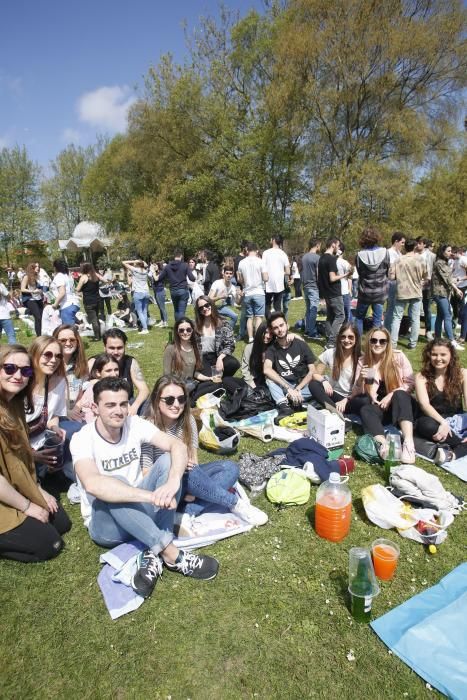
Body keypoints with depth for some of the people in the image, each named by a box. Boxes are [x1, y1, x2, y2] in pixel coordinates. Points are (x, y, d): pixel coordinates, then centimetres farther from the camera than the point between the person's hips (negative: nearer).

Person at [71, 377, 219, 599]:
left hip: (139, 513, 4)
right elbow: (92, 484, -41)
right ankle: (172, 554, -31)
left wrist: (173, 481, -41)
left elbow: (177, 445, -20)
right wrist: (152, 495, -47)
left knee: (167, 460, -20)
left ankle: (154, 553, -25)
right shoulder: (83, 439, -21)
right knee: (113, 484, -36)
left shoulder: (134, 424, -8)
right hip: (104, 523, -4)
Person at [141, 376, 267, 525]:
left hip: (187, 479, 6)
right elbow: (146, 474, -16)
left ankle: (188, 512, -25)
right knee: (189, 474, -36)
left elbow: (194, 458, -3)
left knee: (230, 468, -14)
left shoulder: (187, 420, -4)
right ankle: (234, 503, -16)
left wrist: (193, 489, -19)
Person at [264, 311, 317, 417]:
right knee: (269, 377, -27)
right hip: (284, 387, 0)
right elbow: (267, 370, -24)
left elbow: (312, 371, -4)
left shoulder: (301, 344, -1)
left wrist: (297, 389, -17)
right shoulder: (271, 349, -4)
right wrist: (289, 389, -34)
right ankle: (284, 406, -43)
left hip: (303, 386, 0)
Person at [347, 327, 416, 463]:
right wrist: (360, 379, -20)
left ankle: (409, 443, -51)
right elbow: (356, 394, 1)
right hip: (377, 406, 2)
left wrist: (391, 396, -17)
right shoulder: (363, 361, 1)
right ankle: (383, 444, -58)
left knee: (400, 395, -33)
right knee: (365, 410, -30)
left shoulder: (398, 356, -2)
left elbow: (410, 383, -3)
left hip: (398, 403, -1)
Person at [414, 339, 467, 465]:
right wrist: (443, 423, -35)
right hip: (434, 421, -2)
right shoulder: (421, 376, -5)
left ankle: (453, 453, -39)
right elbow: (424, 404, -18)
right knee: (426, 425, -37)